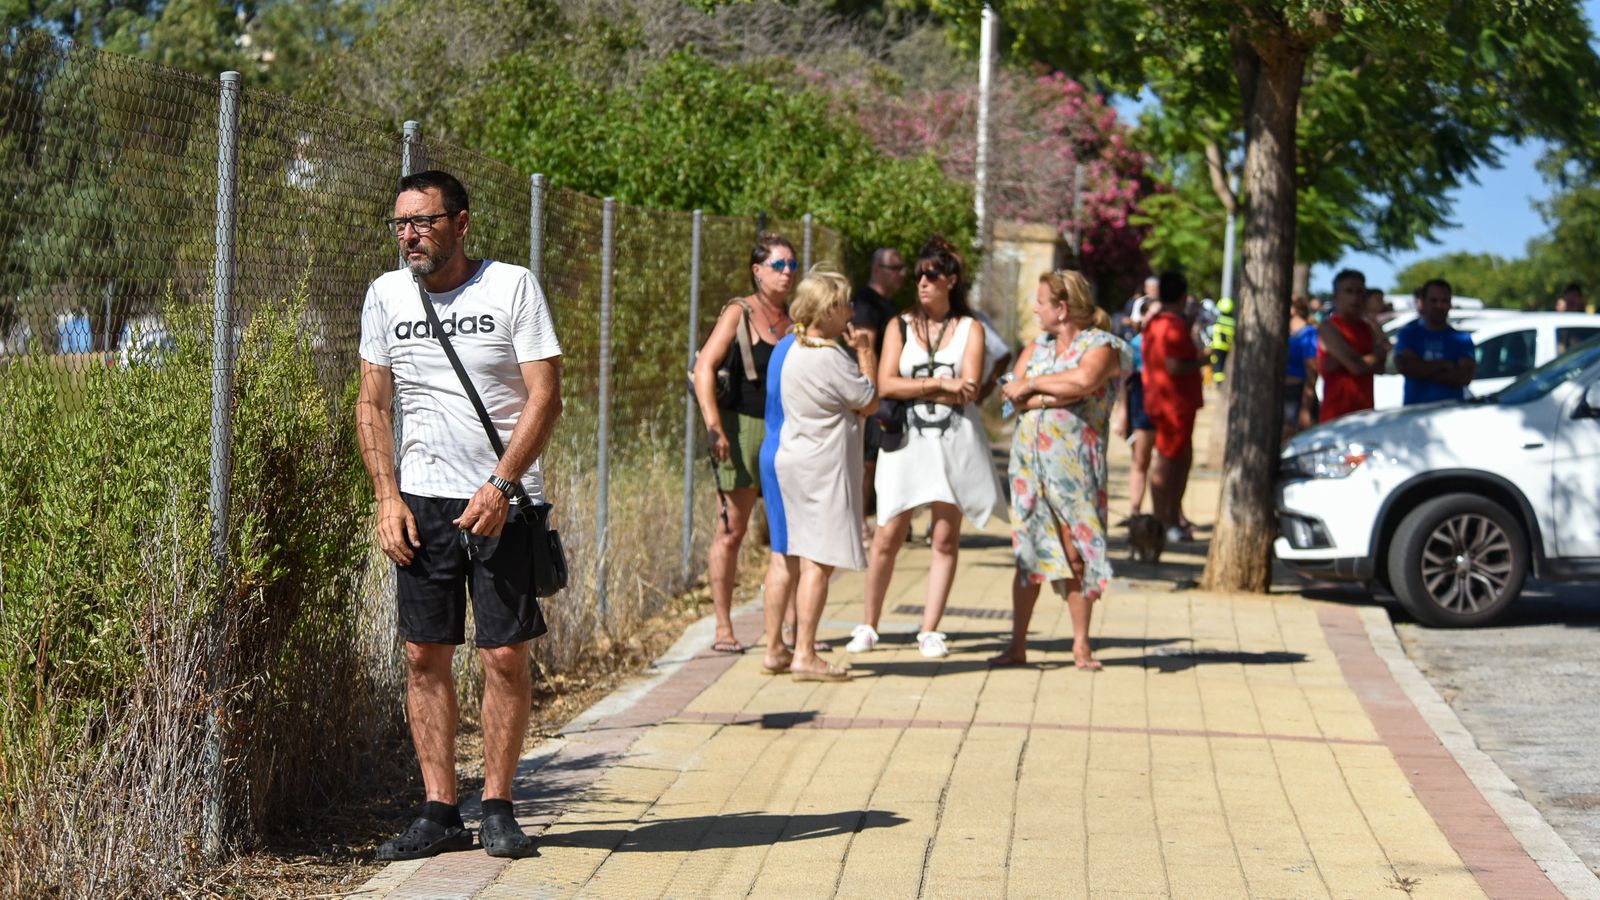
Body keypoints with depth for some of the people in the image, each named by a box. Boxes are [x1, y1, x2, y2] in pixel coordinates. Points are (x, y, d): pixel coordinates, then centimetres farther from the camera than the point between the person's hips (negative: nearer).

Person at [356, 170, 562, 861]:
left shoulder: (512, 287, -4)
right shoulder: (386, 295, 7)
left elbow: (545, 396, -8)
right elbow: (372, 405, 12)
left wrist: (499, 486, -17)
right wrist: (387, 498, 1)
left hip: (503, 499, -3)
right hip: (423, 500, 3)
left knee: (506, 654, -3)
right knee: (425, 656, 2)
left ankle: (498, 808, 9)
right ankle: (440, 813, 10)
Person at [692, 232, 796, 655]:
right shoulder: (738, 313, -4)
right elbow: (704, 367, -11)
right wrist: (714, 426, -20)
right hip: (743, 427, -5)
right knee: (731, 531, 0)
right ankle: (723, 628, 5)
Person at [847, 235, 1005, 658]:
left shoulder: (970, 329, 6)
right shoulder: (900, 327, 9)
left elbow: (967, 391, -7)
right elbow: (885, 385, -5)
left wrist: (912, 387, -6)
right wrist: (939, 384, -11)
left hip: (955, 439, 0)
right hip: (906, 438, 0)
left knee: (946, 537, 1)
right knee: (888, 535, -3)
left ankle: (930, 630, 7)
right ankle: (869, 626, 9)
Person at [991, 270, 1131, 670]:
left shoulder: (1101, 346, -3)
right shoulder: (1037, 346, 16)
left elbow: (1084, 380, -24)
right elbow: (1014, 393, 2)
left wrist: (1034, 385, -10)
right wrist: (1055, 396, -13)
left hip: (1075, 464, -5)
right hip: (1029, 458, 5)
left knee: (1077, 555, -4)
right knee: (1027, 553, 4)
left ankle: (1081, 645, 4)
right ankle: (1017, 645, 7)